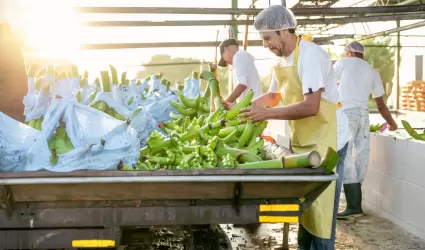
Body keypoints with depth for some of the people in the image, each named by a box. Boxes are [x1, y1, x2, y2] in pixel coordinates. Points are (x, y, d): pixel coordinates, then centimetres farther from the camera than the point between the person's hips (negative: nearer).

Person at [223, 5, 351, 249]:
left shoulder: (310, 55, -21)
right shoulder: (283, 60, 7)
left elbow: (310, 107, -28)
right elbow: (273, 96, 20)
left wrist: (267, 114, -27)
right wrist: (242, 108, 6)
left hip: (327, 140, -9)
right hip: (303, 140, 9)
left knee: (320, 208, -3)